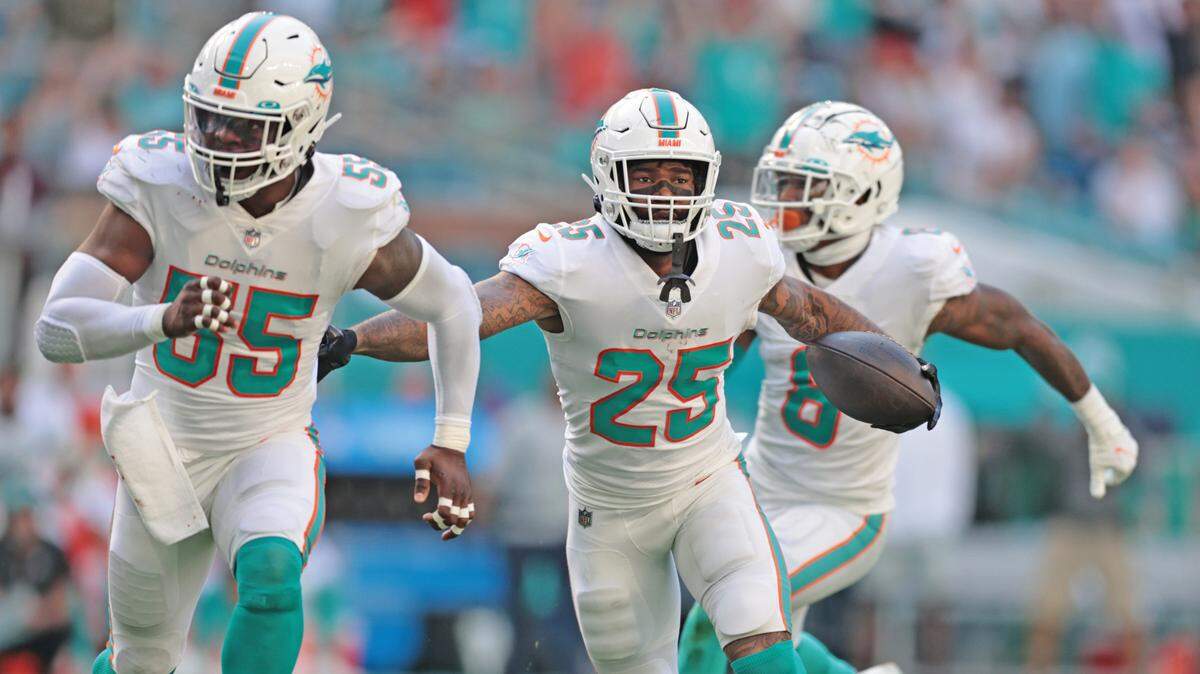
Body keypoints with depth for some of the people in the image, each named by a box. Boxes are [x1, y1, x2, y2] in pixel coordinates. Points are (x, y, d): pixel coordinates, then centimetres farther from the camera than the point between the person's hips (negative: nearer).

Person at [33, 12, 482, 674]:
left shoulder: (347, 223, -20)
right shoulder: (160, 188, -21)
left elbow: (453, 304, 1)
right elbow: (56, 330, -29)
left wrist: (451, 444, -3)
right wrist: (165, 320, -48)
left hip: (271, 451, -1)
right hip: (164, 449, 1)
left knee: (271, 572, -34)